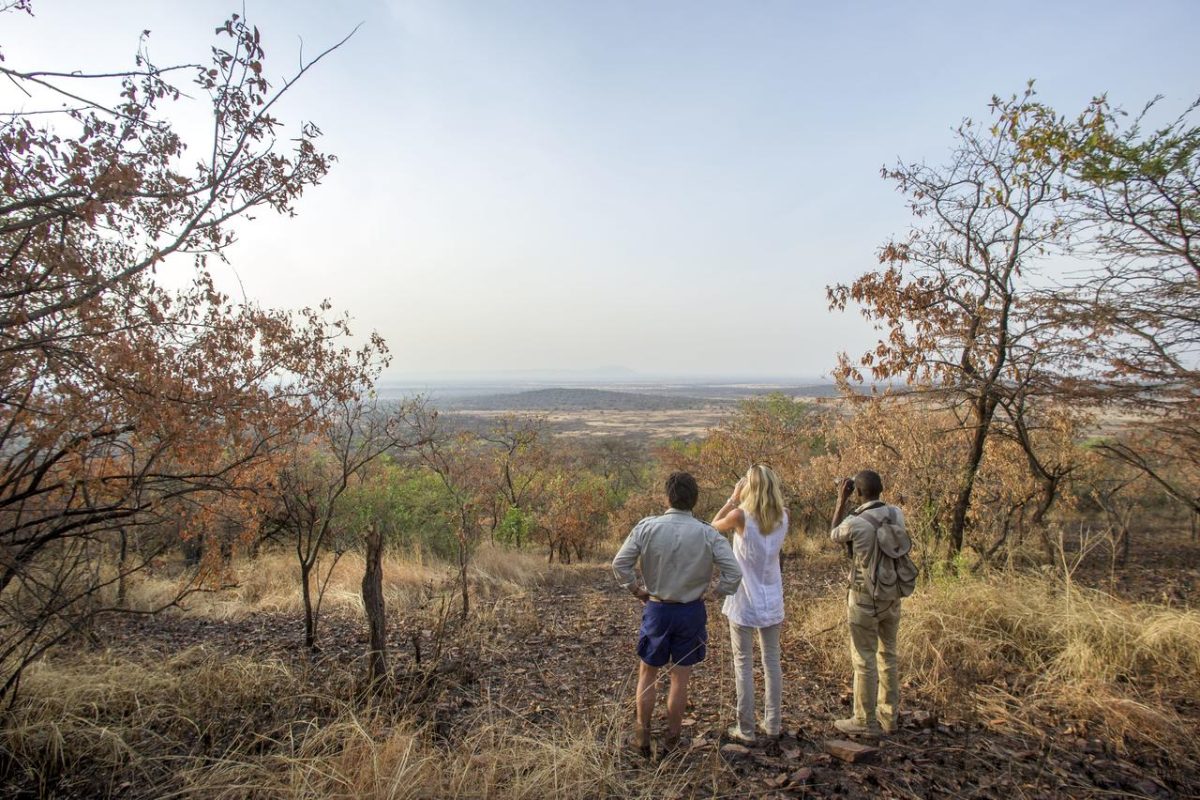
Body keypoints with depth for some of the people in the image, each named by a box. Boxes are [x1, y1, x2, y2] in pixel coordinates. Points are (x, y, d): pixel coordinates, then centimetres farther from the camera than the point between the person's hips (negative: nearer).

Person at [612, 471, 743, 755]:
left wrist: (635, 589, 2)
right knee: (680, 678, 15)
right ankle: (672, 740, 29)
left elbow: (620, 563, -13)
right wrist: (717, 594, 1)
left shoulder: (647, 527, -14)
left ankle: (643, 736, 29)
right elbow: (734, 572, -15)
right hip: (692, 611, 1)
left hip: (656, 609, 0)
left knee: (647, 673, 19)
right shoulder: (708, 534, -13)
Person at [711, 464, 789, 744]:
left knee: (743, 664, 7)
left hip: (744, 602, -4)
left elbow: (713, 526, 0)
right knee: (771, 661, 16)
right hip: (771, 600, 4)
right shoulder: (783, 516, -5)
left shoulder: (741, 515, -18)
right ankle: (772, 724, 27)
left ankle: (745, 729, 16)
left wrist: (733, 498, -2)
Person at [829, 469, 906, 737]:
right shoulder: (897, 514, -6)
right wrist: (874, 493, 13)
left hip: (865, 599, -6)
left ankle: (866, 722, 16)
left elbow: (834, 536, 1)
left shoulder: (854, 523, -22)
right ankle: (888, 717, 29)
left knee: (864, 659, 5)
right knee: (887, 655, 18)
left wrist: (841, 501, 3)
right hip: (892, 596, 6)